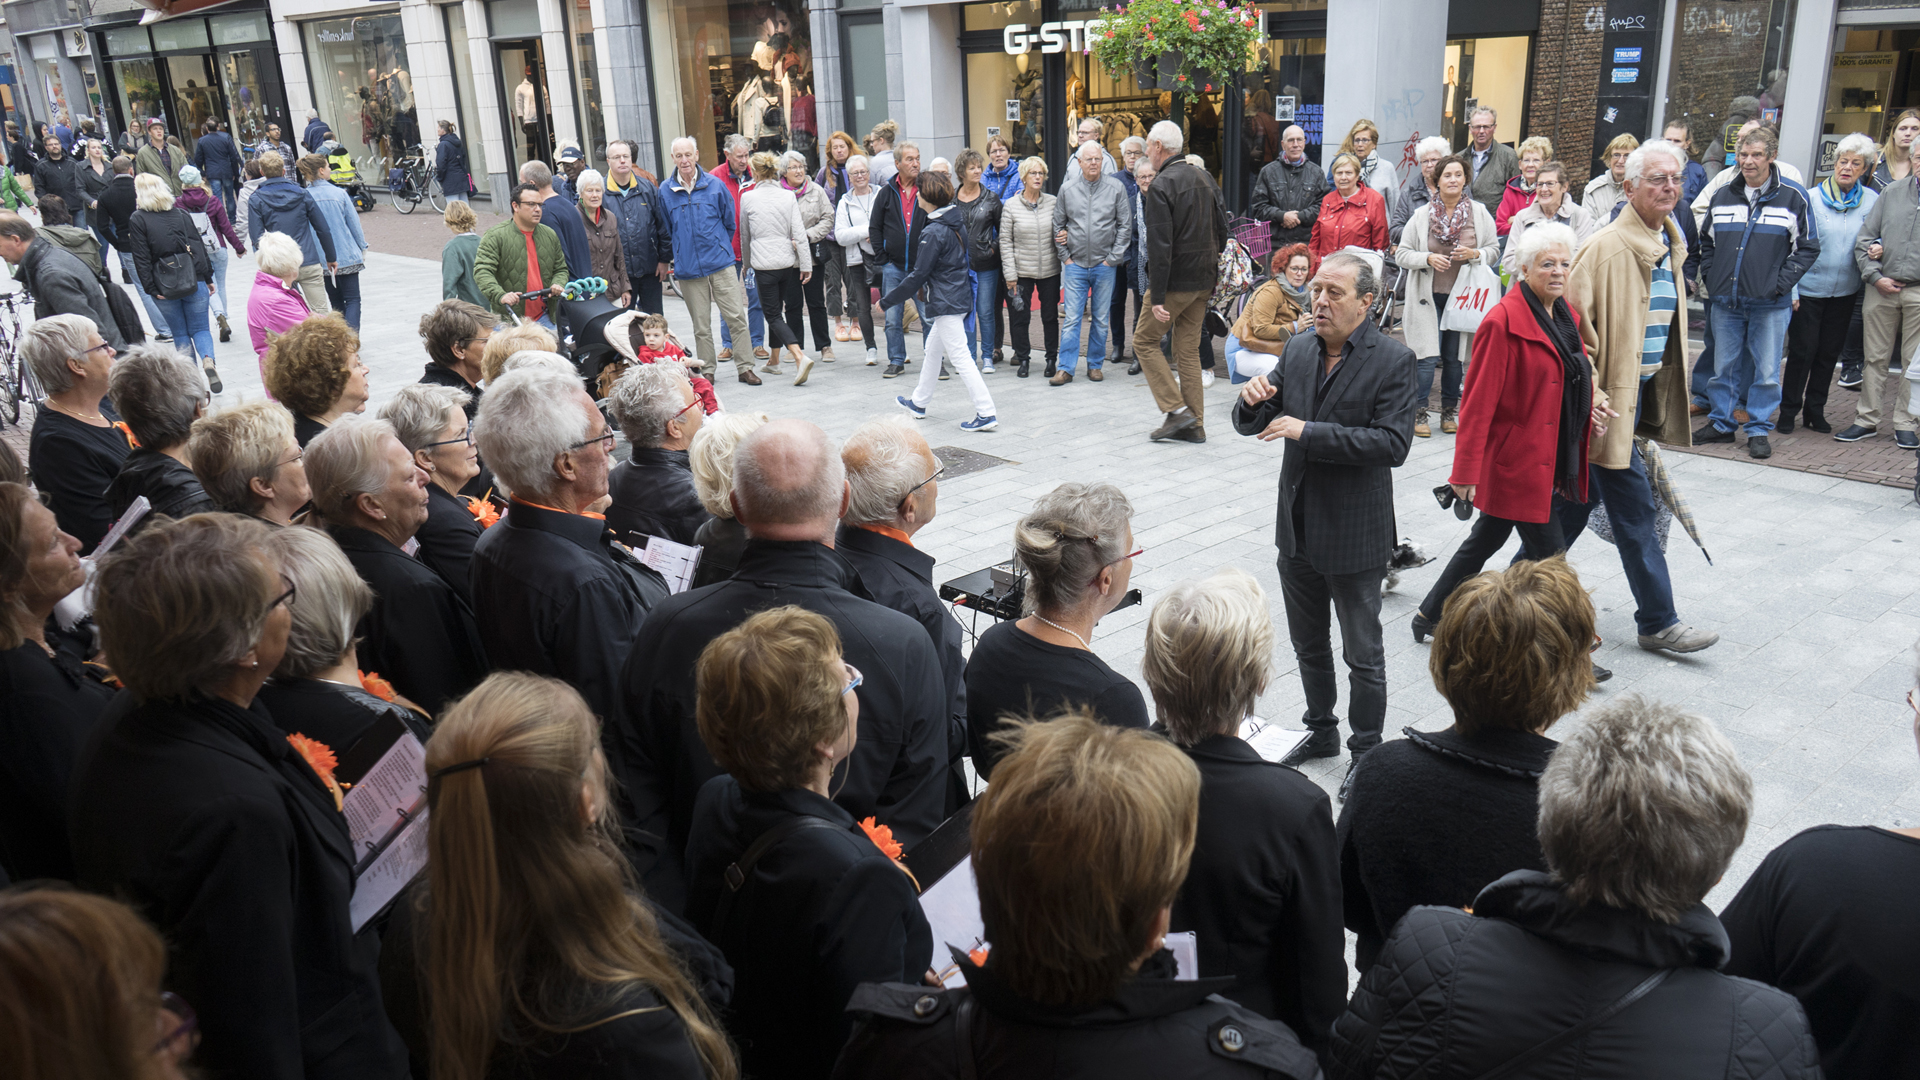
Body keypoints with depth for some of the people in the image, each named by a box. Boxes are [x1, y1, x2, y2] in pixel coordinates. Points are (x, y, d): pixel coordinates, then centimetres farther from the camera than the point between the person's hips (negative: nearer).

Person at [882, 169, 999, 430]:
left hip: (946, 303, -10)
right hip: (959, 297, 10)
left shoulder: (934, 232, -20)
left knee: (959, 356, -7)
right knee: (933, 350, 22)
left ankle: (986, 413, -9)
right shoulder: (957, 221, 7)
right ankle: (919, 403, 37)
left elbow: (918, 276, -19)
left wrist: (887, 300, -9)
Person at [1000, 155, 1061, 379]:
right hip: (1022, 272, -1)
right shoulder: (1010, 206, -2)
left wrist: (1063, 238, -12)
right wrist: (1010, 274, -7)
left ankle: (1052, 358, 20)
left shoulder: (1053, 203, 2)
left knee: (1050, 316, 8)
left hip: (1050, 270, 1)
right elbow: (1005, 241, -2)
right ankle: (1023, 359, 18)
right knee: (1020, 317, 4)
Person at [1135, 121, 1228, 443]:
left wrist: (1157, 297, -20)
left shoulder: (1161, 186, -15)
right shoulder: (1204, 177, 11)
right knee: (1189, 348, 12)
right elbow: (1222, 229, 15)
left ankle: (1177, 410, -2)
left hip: (1177, 280, -8)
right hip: (1205, 279, 8)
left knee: (1145, 339, 6)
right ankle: (1194, 425, 14)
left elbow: (1159, 246, -20)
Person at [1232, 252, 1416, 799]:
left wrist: (1307, 432, -26)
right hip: (1298, 528, 6)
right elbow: (1252, 426, 8)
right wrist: (1252, 401, -16)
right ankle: (1321, 732, 40)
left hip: (1355, 535, -6)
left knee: (1363, 654, 9)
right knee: (1308, 645, 21)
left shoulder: (1393, 360, -13)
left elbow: (1393, 443, -24)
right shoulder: (1298, 349, 4)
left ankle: (1366, 750, 26)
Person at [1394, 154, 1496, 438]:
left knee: (1454, 357, 8)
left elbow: (1493, 249, 9)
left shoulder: (1479, 213, 3)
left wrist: (1474, 254, -12)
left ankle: (1449, 412, 21)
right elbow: (1401, 254, 0)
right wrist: (1428, 258, -17)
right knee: (1427, 357, -7)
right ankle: (1418, 412, 5)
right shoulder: (1421, 215, -2)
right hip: (1427, 296, -2)